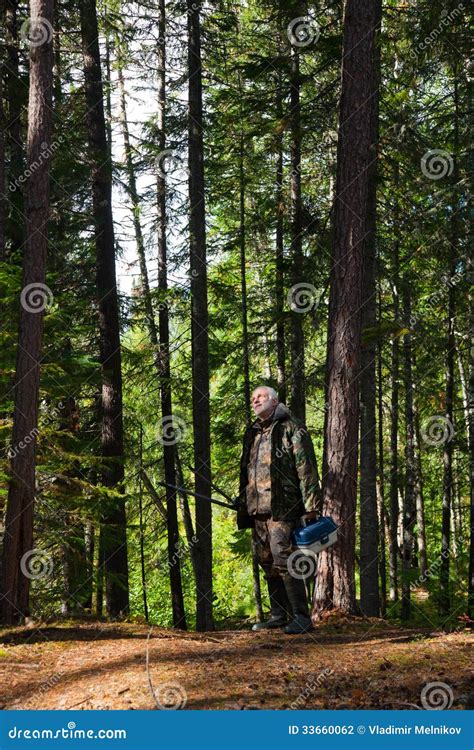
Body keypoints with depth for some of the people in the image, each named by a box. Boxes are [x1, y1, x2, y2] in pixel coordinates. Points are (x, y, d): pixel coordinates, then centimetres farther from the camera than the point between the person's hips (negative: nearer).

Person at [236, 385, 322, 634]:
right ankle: (278, 615, 18)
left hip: (283, 507, -8)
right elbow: (245, 471, 27)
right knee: (267, 562, 9)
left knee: (284, 559, -12)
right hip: (257, 509, 8)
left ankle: (301, 617, -7)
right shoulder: (251, 434, 21)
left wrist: (311, 505, -14)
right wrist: (242, 506, 21)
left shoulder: (291, 428, -1)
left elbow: (306, 467, -8)